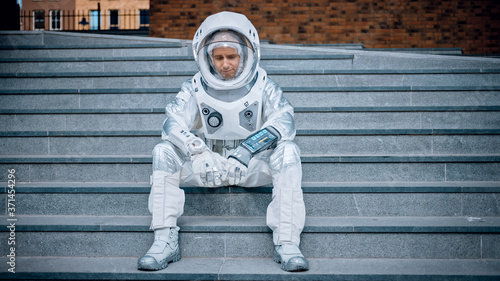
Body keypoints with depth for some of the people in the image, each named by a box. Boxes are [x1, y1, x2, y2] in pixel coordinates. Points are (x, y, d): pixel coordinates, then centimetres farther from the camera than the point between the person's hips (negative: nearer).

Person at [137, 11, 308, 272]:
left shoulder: (262, 85, -6)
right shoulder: (196, 87, -4)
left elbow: (284, 121, -20)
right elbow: (173, 123, -18)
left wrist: (249, 148, -37)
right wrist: (197, 152, -39)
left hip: (252, 165, -1)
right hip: (207, 162, 1)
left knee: (288, 151, -30)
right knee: (163, 151, -22)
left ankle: (287, 243, -28)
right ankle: (165, 241, -20)